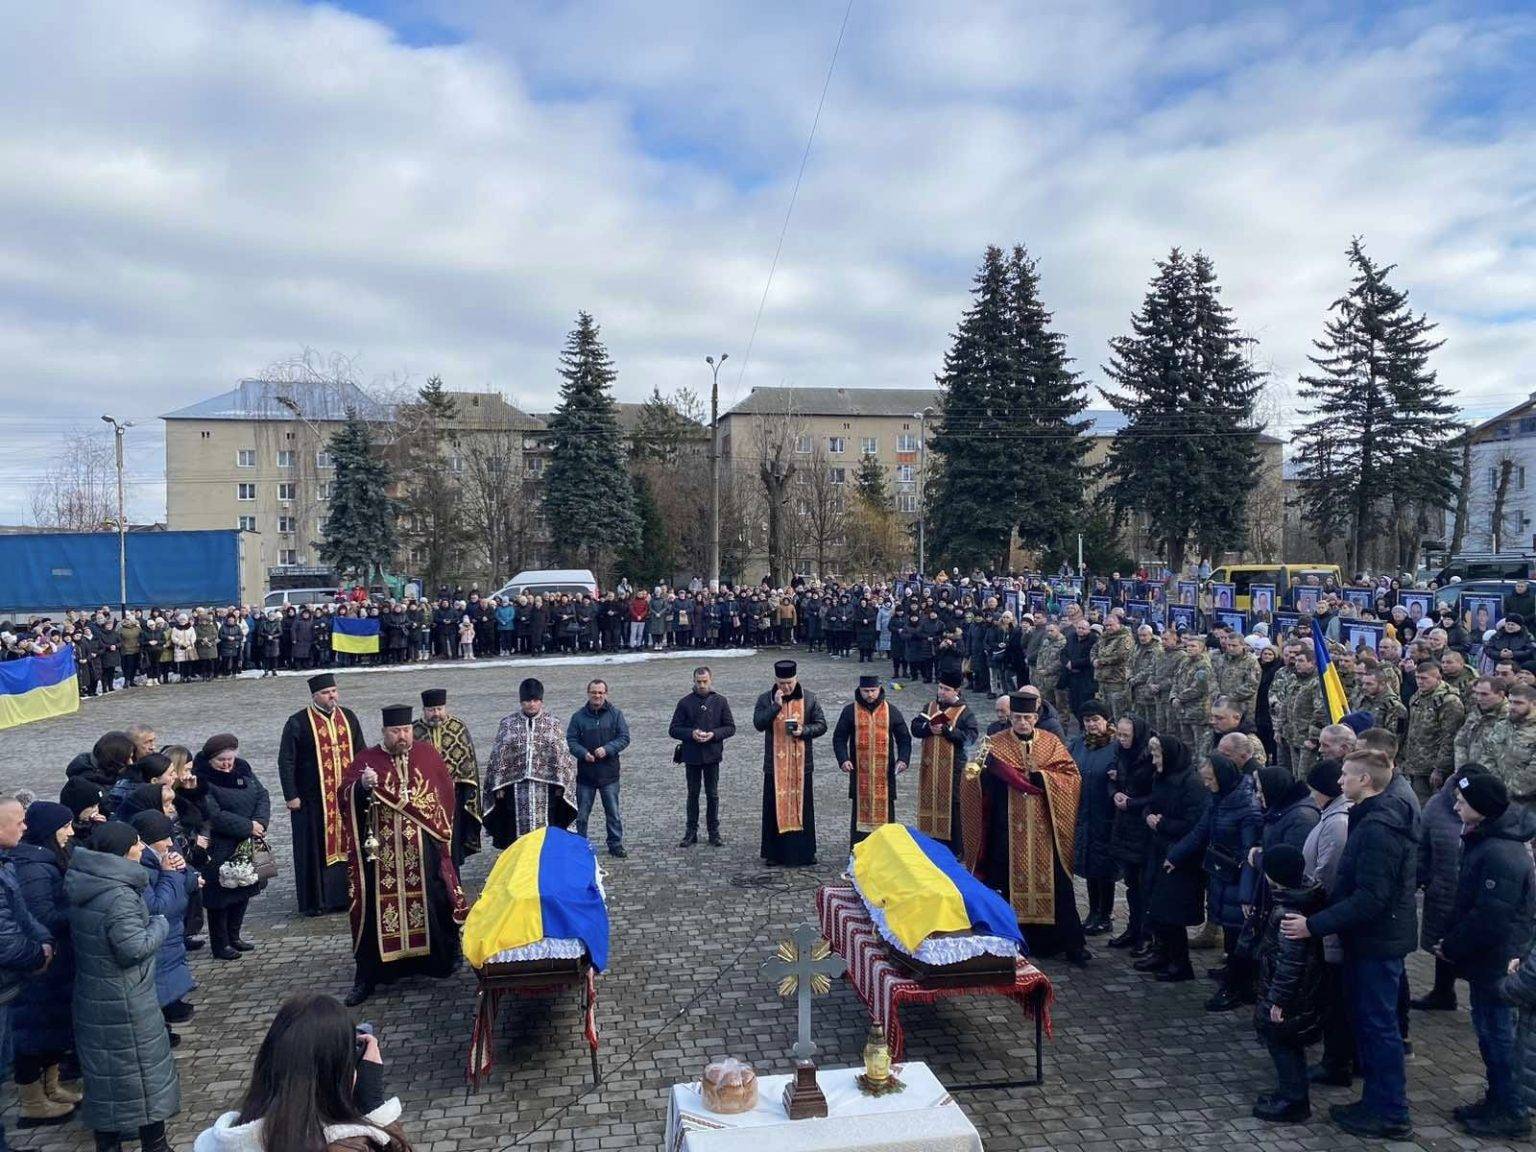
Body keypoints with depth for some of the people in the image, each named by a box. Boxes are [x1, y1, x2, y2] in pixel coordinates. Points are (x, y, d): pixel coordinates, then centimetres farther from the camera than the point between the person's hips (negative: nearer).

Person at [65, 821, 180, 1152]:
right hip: (124, 1001, -8)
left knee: (102, 1066, 19)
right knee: (144, 1066, 7)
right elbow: (135, 948, -27)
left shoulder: (82, 885, 0)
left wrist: (149, 921, 6)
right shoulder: (119, 896, -27)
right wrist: (160, 925, -10)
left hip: (91, 997, 8)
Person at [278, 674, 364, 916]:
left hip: (347, 796, 4)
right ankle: (315, 901, 13)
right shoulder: (298, 723, -6)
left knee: (345, 843, 8)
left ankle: (343, 895, 19)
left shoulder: (348, 718, 7)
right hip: (313, 799, -4)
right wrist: (291, 795, -10)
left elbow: (360, 754, 14)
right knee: (316, 848, 2)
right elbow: (285, 761, -6)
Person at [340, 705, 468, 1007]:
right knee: (378, 910, 2)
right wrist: (362, 786, -27)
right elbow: (345, 798, -6)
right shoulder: (366, 759, 0)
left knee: (432, 904, 9)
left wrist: (441, 829, 7)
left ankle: (445, 956, 29)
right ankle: (368, 976, 13)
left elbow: (446, 793, 12)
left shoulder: (428, 754, 4)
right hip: (382, 853, -1)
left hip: (424, 853, 1)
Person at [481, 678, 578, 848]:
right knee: (518, 828, 2)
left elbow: (561, 756, 3)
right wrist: (499, 786, 0)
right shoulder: (507, 724, 5)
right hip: (516, 786, 0)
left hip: (545, 786, 0)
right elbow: (498, 757, 5)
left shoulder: (552, 724, 4)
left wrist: (560, 784, -3)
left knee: (545, 828, 1)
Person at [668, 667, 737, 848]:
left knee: (713, 794, 7)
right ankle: (691, 832, 17)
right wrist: (691, 733, -16)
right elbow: (673, 730, 1)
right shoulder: (685, 703, 0)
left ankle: (714, 832, 17)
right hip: (691, 755, 0)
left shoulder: (720, 701, 1)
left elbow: (731, 727, 2)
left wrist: (713, 734, -14)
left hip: (712, 754, 0)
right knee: (693, 794, 9)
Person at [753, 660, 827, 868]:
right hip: (775, 763, 0)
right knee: (775, 806, 4)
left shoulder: (809, 699, 2)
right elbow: (758, 723, -12)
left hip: (801, 763, 0)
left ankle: (803, 851, 13)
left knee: (802, 805, 4)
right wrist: (776, 706, -21)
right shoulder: (765, 699, 1)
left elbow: (821, 725, 4)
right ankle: (775, 852, 13)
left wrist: (804, 730, -14)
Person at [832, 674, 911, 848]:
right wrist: (843, 759, -13)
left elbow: (904, 738, 7)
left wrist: (903, 759, -9)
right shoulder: (850, 710, 0)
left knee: (885, 810, 3)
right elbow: (839, 738, 2)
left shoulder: (891, 710, 3)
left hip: (885, 772, 1)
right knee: (860, 810, 3)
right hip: (860, 773, -1)